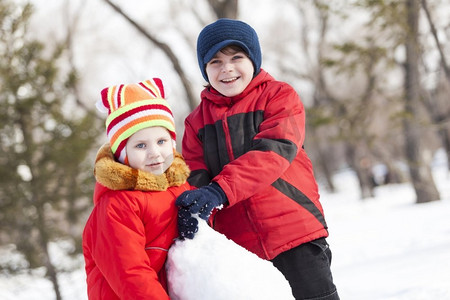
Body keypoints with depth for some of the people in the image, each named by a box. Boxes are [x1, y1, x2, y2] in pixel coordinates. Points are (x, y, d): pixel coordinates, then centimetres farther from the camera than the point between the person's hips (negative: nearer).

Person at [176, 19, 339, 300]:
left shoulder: (280, 96, 1)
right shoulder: (197, 121, 13)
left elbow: (272, 152, -15)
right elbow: (194, 176, 4)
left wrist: (219, 190, -28)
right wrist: (191, 212, -21)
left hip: (295, 234, -3)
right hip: (235, 248, 4)